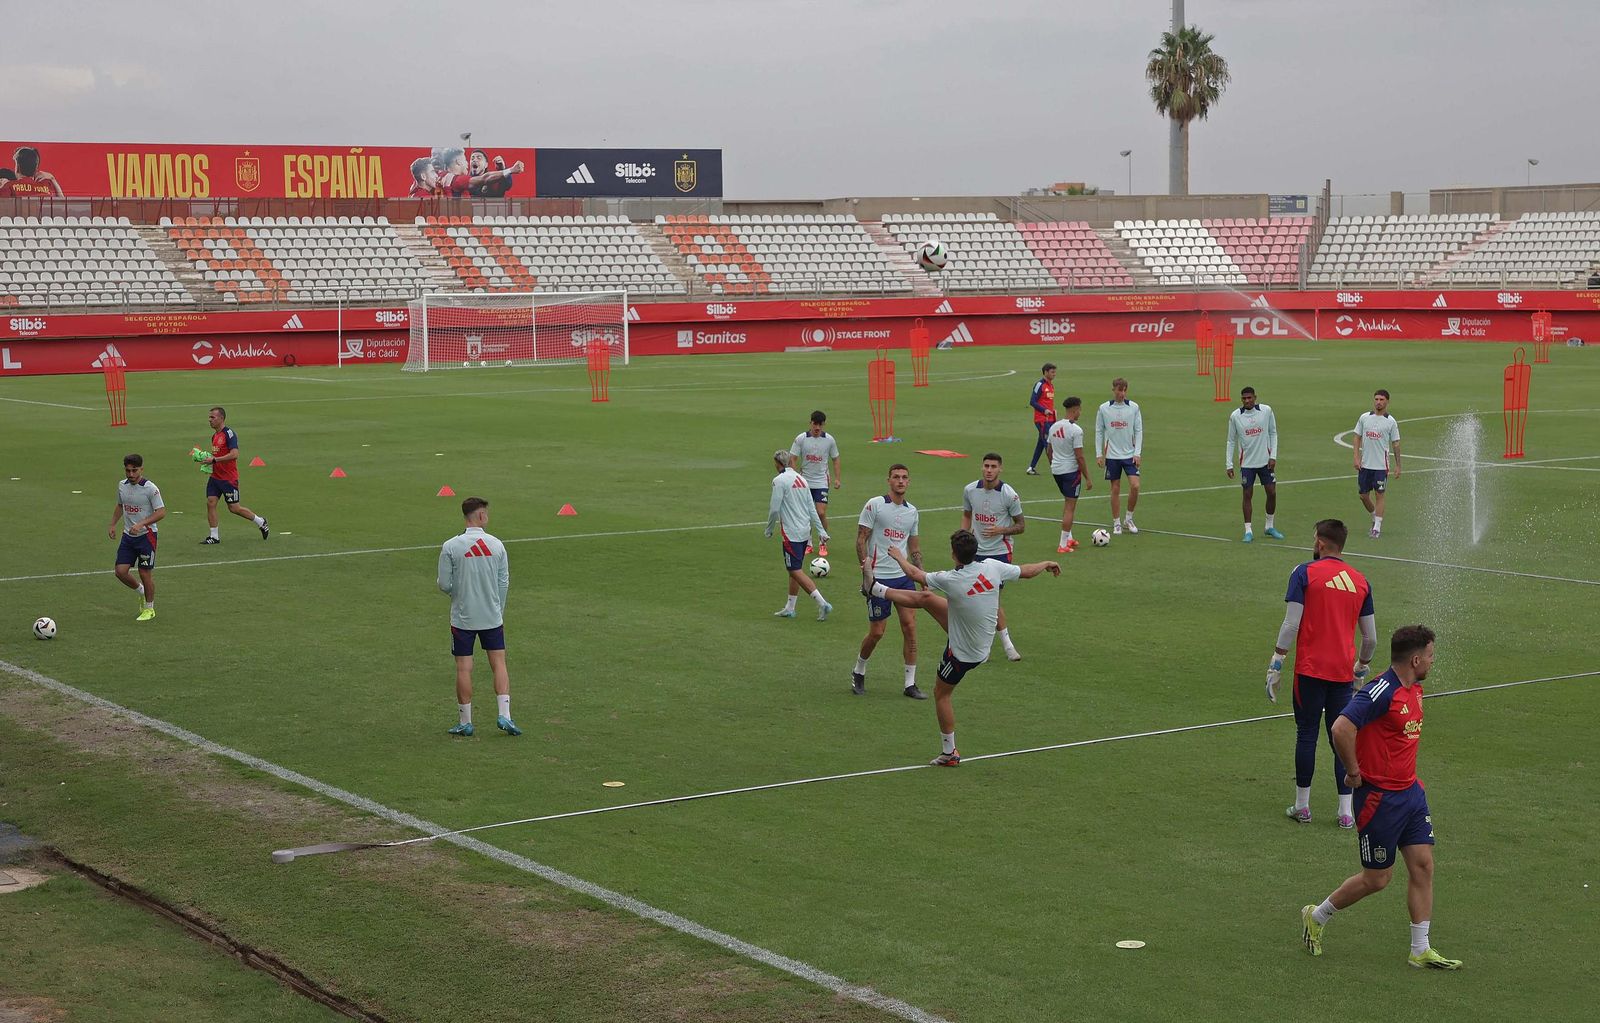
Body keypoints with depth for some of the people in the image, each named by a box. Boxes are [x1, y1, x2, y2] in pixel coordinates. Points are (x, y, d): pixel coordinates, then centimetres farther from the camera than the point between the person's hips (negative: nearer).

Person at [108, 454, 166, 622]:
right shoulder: (122, 485, 4)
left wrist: (141, 524, -26)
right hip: (128, 535, 6)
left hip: (146, 535, -6)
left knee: (145, 573, 0)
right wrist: (112, 524, 10)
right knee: (121, 571, -1)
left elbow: (161, 512, -17)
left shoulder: (150, 488, -16)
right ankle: (141, 591, 28)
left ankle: (149, 608, 18)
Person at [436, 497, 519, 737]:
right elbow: (504, 583, 2)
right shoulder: (496, 545, -3)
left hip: (462, 618, -1)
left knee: (464, 668, 5)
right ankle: (504, 715, -1)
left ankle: (465, 722, 11)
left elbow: (444, 585, -9)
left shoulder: (450, 547, -10)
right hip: (492, 618, 1)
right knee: (499, 663, 8)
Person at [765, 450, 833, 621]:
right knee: (795, 570, 15)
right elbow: (812, 508, 14)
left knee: (796, 571, -7)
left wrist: (769, 529, 1)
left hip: (791, 532, -9)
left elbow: (774, 509, -14)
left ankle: (822, 603, -15)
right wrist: (821, 530, 15)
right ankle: (789, 608, 21)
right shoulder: (800, 479, 13)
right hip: (805, 531, 9)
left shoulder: (779, 480, -12)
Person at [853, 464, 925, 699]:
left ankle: (910, 684, 5)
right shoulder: (874, 505, -6)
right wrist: (865, 568, -16)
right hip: (879, 578, -5)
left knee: (910, 626, -2)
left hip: (903, 576, 5)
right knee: (877, 632, -1)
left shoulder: (912, 511, 11)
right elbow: (861, 539, -6)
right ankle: (859, 672, 25)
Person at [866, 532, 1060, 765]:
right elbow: (1026, 571, -1)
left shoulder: (951, 580, -31)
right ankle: (878, 590, 30)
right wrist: (1047, 564, 21)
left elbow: (915, 574, -13)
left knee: (941, 694, 14)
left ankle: (949, 753, 22)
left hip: (963, 653, -6)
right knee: (926, 598, 11)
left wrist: (899, 557, 8)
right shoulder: (993, 568, -18)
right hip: (983, 641, 6)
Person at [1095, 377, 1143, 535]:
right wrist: (1099, 454, -1)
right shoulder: (1104, 408, -2)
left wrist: (1138, 453, -5)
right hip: (1112, 455, 0)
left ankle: (1129, 519, 9)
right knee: (1115, 489, 4)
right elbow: (1099, 432, 3)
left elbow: (1139, 431, 2)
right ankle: (1116, 523, 14)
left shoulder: (1134, 407, -2)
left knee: (1135, 486, -10)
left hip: (1130, 455, 0)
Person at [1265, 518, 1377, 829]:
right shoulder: (1360, 581, 9)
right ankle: (1346, 812, 8)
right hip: (1343, 672, 4)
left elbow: (1291, 625, -11)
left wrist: (1275, 663, -6)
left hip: (1311, 669, -4)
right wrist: (1362, 666, 29)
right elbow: (1371, 637, 13)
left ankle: (1302, 806, 10)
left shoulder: (1304, 573, -5)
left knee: (1307, 734, 5)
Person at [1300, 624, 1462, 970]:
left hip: (1411, 791, 9)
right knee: (1376, 879, 2)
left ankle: (1420, 951, 12)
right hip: (1380, 797, -9)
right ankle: (1317, 917, 24)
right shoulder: (1381, 692, -23)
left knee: (1422, 865, 4)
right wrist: (1354, 773, -21)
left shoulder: (1414, 690, 8)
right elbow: (1341, 729, -33)